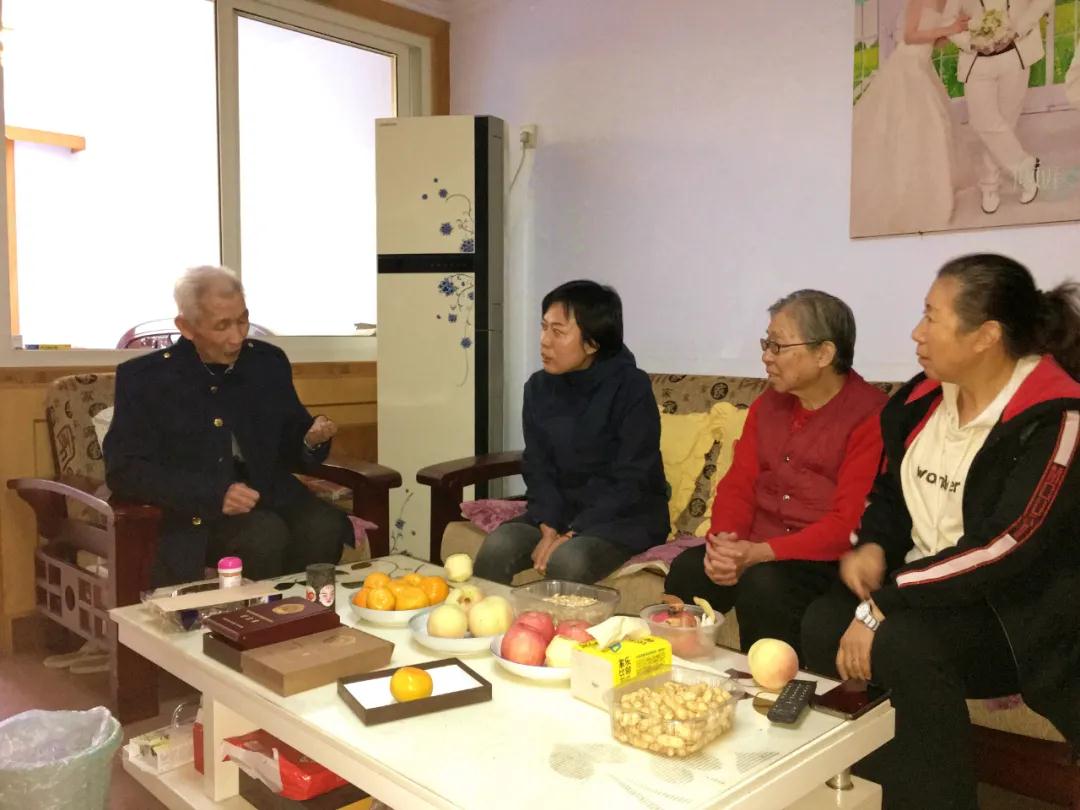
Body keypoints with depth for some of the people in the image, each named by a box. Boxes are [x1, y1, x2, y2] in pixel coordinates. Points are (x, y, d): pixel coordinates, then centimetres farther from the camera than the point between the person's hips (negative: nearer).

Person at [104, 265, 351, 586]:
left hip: (272, 498, 3)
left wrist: (312, 439, -9)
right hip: (194, 511, -3)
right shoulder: (143, 377, -1)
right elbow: (124, 470, -8)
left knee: (325, 527, -27)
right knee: (267, 534, -32)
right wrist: (213, 494, -20)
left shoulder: (270, 362, 9)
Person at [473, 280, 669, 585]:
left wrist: (572, 534, -23)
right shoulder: (538, 387, 2)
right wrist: (548, 528, -16)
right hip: (560, 509, 5)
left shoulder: (632, 388, -14)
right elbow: (537, 468, 1)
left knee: (568, 560, -32)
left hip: (624, 516, -4)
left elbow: (631, 482, -17)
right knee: (498, 545, -21)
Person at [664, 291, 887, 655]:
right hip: (755, 551, 6)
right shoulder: (767, 405, 12)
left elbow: (849, 523, -17)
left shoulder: (870, 416, -11)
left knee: (763, 585, -33)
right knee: (686, 571, -20)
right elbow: (738, 486, 8)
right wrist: (723, 543, -13)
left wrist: (760, 553, -24)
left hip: (825, 559, -5)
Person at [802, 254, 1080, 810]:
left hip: (1017, 611, -6)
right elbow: (890, 494, 16)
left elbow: (1006, 549, -25)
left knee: (903, 643, -32)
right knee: (823, 624, -20)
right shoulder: (923, 397, 4)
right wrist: (872, 547, -6)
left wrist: (881, 602, -26)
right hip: (927, 590, 6)